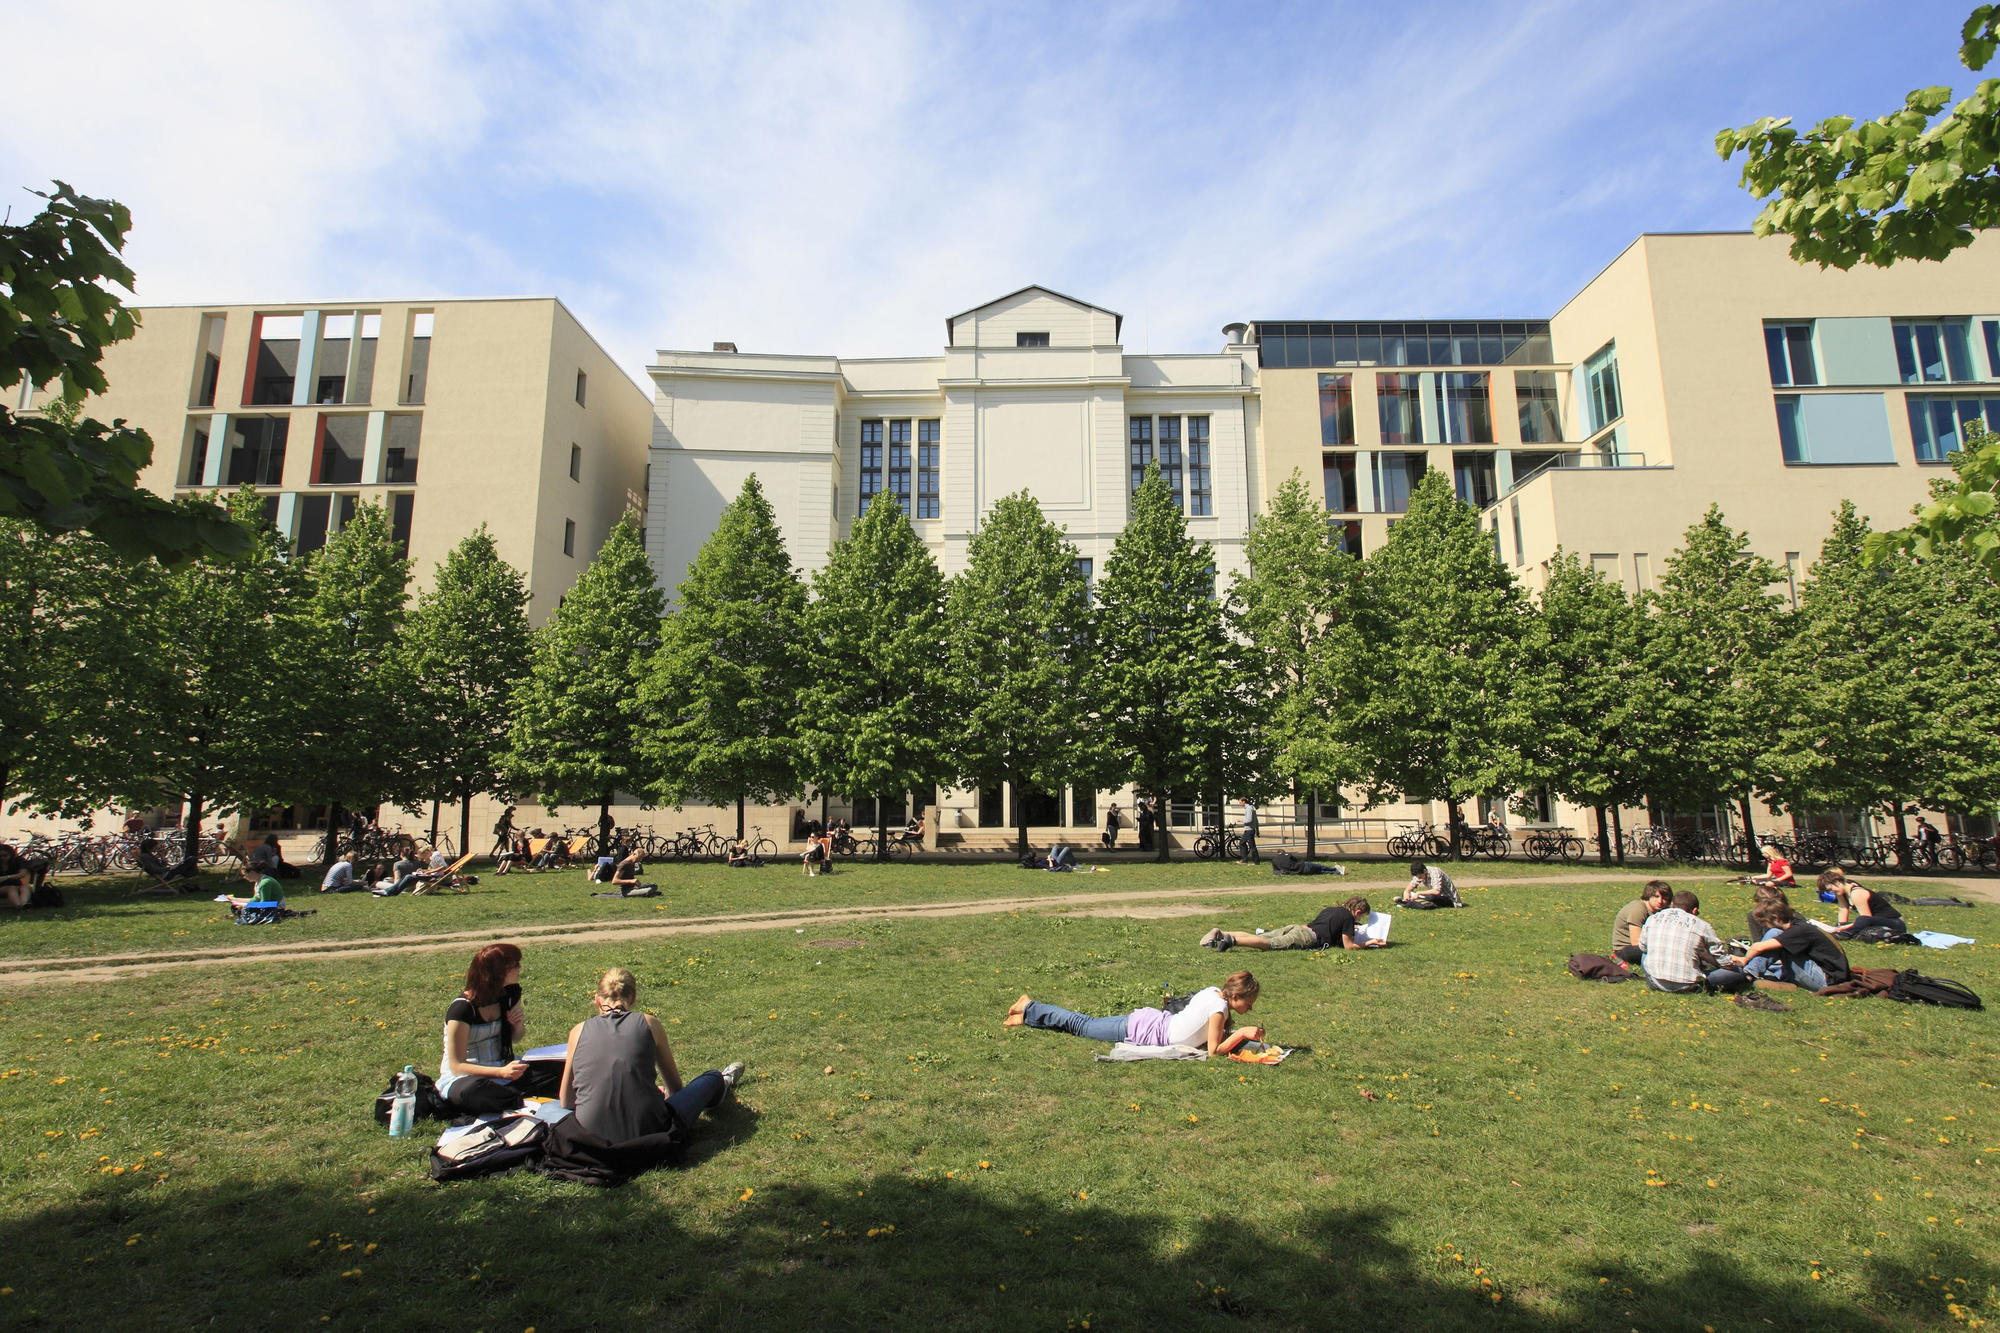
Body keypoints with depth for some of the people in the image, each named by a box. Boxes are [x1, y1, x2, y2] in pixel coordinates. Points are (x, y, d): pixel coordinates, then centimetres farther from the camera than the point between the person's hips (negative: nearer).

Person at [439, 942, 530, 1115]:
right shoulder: (462, 1009, -20)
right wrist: (502, 1072, -34)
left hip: (502, 1069, 5)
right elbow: (457, 1065, -21)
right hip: (461, 1079, -5)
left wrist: (519, 1025, -8)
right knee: (472, 1090, -43)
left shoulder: (510, 994, 1)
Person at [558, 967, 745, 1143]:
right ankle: (721, 1087, 63)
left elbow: (566, 1101, 14)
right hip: (647, 1135, -3)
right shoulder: (649, 1024, 0)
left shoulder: (579, 1031, 4)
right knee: (712, 1078, 27)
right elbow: (675, 1087, 14)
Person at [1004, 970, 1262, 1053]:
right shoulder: (1219, 1008, -24)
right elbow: (1214, 1049, -20)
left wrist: (1236, 1033, 3)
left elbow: (1209, 1029, 16)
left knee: (1085, 1024, 21)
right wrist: (1242, 1033, -19)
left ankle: (1030, 1013, 28)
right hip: (1140, 1032, -7)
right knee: (1081, 1026, 9)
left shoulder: (1214, 991, 1)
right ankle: (1030, 1010, 22)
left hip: (1149, 1018, 7)